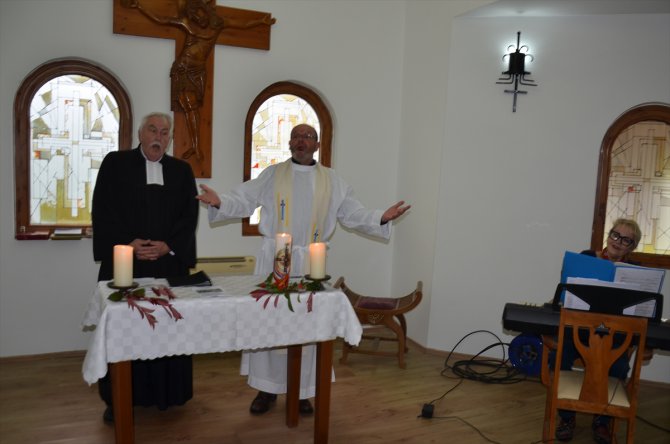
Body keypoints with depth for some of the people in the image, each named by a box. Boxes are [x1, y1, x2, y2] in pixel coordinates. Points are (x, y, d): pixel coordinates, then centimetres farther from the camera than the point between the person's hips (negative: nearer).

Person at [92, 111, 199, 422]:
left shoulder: (182, 170, 10)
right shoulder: (115, 163, 4)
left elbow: (189, 215, 4)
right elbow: (102, 210, -2)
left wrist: (168, 246, -10)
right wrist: (127, 244, -13)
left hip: (169, 263, 2)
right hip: (123, 262, -1)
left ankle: (165, 393, 19)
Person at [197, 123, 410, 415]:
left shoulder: (332, 181, 8)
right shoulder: (272, 175, 5)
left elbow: (354, 214, 5)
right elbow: (244, 200, 0)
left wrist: (381, 218, -10)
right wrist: (220, 202, -19)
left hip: (310, 262, 1)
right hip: (274, 258, 0)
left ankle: (302, 390, 20)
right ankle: (267, 388, 17)